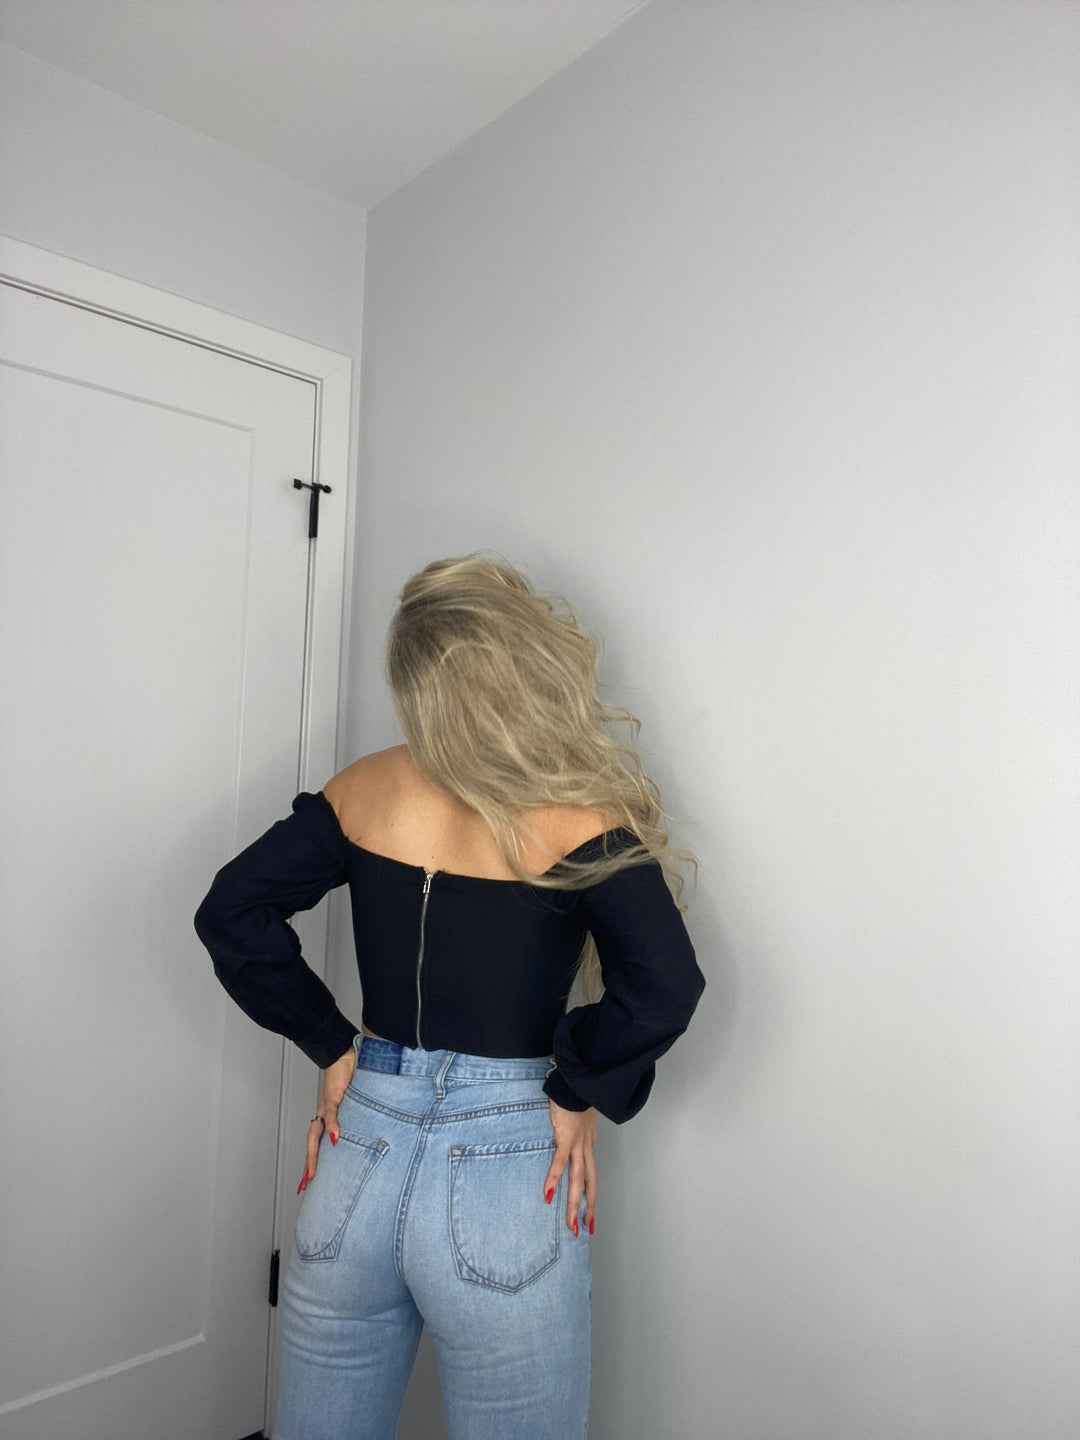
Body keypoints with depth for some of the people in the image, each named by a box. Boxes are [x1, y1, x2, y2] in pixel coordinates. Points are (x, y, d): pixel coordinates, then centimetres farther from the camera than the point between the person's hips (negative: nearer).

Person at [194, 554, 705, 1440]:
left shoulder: (368, 789, -3)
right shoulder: (577, 814, -14)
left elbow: (231, 914, -2)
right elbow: (663, 988, -23)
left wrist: (332, 1045, 2)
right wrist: (578, 1095, -8)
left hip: (358, 1153, 4)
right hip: (503, 1176, -3)